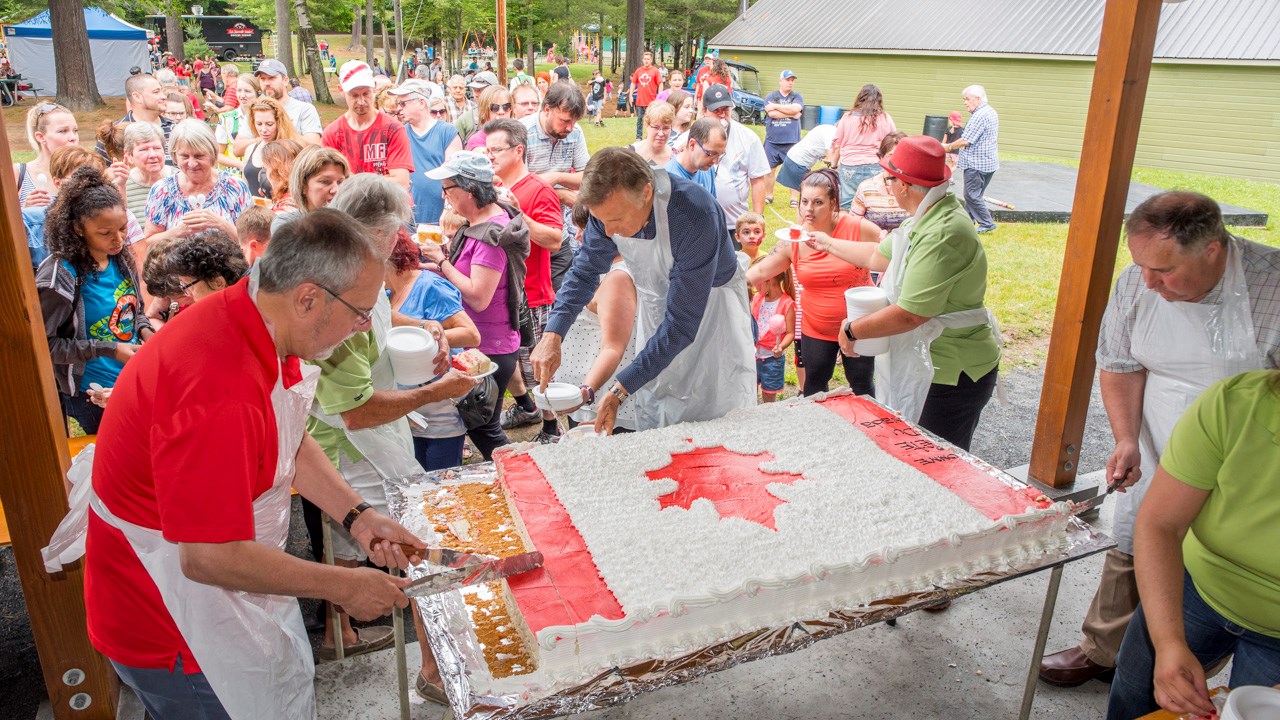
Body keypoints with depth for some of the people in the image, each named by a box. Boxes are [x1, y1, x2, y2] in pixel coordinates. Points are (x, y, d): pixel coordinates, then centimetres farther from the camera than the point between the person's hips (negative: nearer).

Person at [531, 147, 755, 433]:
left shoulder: (695, 216, -37)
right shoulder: (611, 204, -20)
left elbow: (681, 320, -34)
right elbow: (585, 271, -4)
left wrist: (620, 391, -34)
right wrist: (553, 334, -20)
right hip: (658, 300, 5)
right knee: (651, 422, 6)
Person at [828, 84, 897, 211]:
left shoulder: (847, 117, 6)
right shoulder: (885, 119, 5)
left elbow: (836, 146, 7)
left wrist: (833, 165, 18)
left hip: (849, 167, 0)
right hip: (876, 167, 0)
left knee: (846, 209, 3)